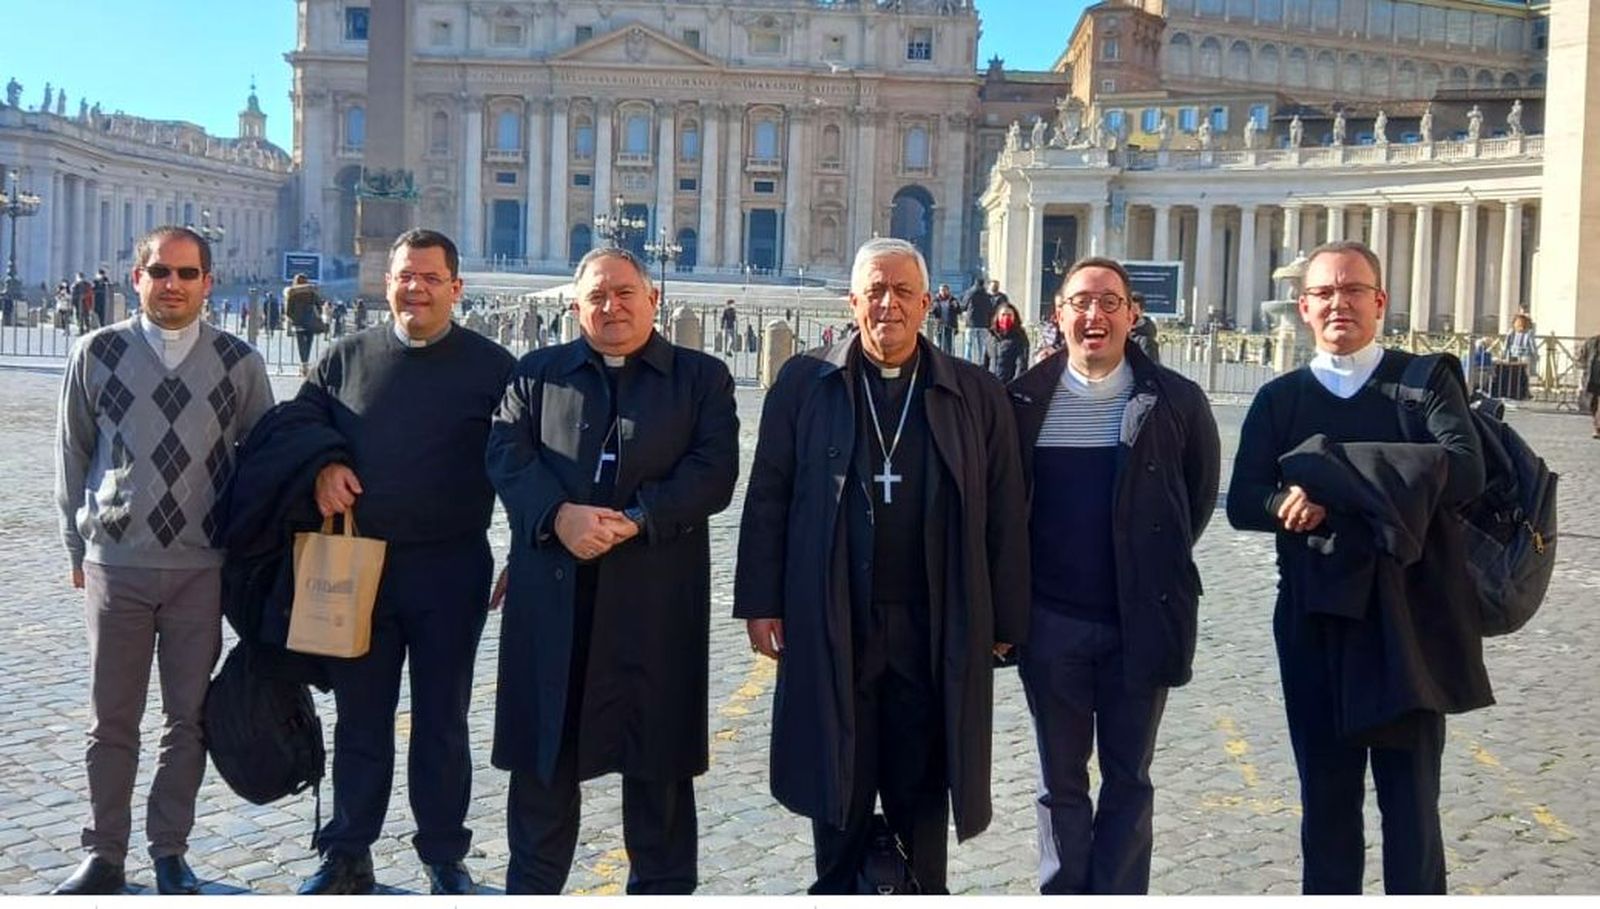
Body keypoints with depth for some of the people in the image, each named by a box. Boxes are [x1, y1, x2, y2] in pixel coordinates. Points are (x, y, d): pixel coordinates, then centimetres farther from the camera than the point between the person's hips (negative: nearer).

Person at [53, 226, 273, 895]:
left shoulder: (238, 364, 0)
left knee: (189, 718, 7)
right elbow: (72, 454, 9)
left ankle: (170, 853, 21)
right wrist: (78, 544, 9)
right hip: (115, 562, 0)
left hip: (203, 565, 0)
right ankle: (103, 857, 20)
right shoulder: (97, 354, 0)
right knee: (111, 720, 8)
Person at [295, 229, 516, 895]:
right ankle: (347, 857, 24)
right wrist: (320, 466, -6)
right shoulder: (345, 358, 8)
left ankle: (444, 858, 22)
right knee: (359, 720, 11)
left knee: (443, 722, 9)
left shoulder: (491, 367, 1)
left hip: (451, 570, -2)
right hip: (358, 566, 2)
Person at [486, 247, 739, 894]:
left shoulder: (702, 377, 8)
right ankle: (532, 885, 23)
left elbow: (713, 472, -4)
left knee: (657, 748, 7)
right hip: (552, 591, 2)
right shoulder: (536, 374, 13)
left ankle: (661, 887, 21)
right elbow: (507, 454, 0)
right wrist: (559, 516, -17)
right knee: (543, 745, 9)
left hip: (657, 595, -1)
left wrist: (634, 520, -17)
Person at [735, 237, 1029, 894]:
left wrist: (1005, 622, 2)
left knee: (922, 799, 10)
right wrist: (761, 602, -1)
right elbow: (768, 499, 3)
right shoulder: (804, 384, 2)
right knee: (837, 790, 10)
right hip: (831, 627, 0)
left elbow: (1002, 517, 4)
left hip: (935, 633, 0)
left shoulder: (977, 395, 3)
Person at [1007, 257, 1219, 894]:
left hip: (1141, 621, 0)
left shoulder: (1175, 401, -4)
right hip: (1051, 621, 1)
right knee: (1061, 783, 11)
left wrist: (1159, 566, 9)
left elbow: (1200, 492, 9)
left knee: (1128, 783, 10)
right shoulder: (1024, 400, -3)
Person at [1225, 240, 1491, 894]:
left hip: (1408, 619, -3)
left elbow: (1465, 472, -18)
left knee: (1411, 802, 3)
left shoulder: (1426, 382, 0)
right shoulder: (1279, 399, 8)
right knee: (1326, 799, 12)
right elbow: (1243, 503, -1)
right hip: (1313, 621, 3)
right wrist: (1287, 504, -23)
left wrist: (1333, 468, -22)